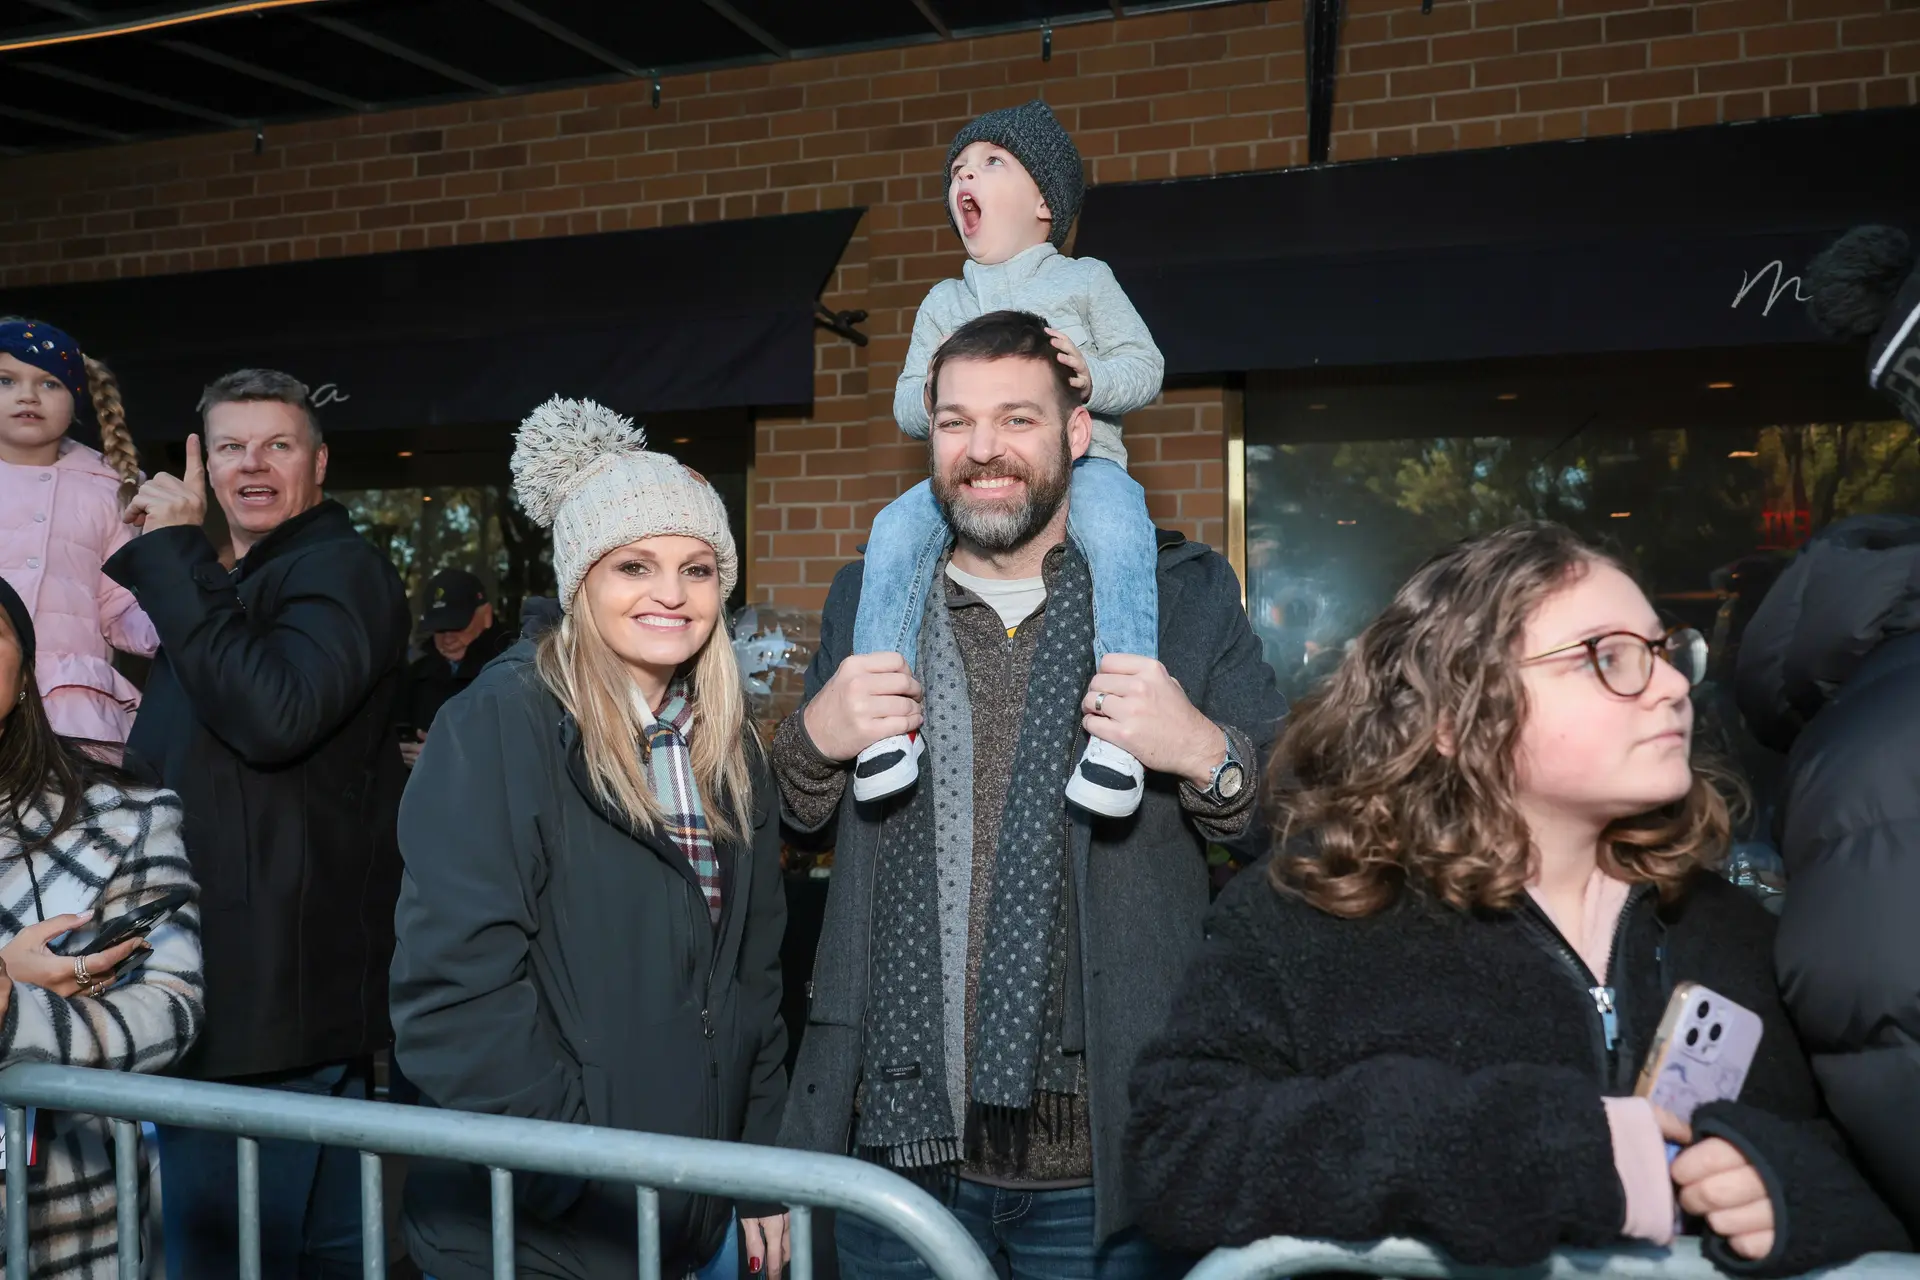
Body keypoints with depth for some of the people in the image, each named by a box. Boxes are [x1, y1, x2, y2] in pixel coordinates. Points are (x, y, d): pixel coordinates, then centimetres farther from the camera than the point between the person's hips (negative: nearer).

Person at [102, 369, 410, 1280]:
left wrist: (172, 554, -22)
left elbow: (272, 715, -30)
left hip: (275, 1009, -10)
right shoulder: (235, 586, 19)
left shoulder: (339, 570, -13)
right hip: (236, 999, 10)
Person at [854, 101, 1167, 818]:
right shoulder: (944, 302, 26)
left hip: (1078, 459, -3)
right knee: (897, 526, -27)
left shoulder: (1085, 279, 18)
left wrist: (1093, 377, -14)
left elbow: (1145, 366, 8)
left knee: (1118, 527, -36)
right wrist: (931, 393, -6)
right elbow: (908, 411, 19)